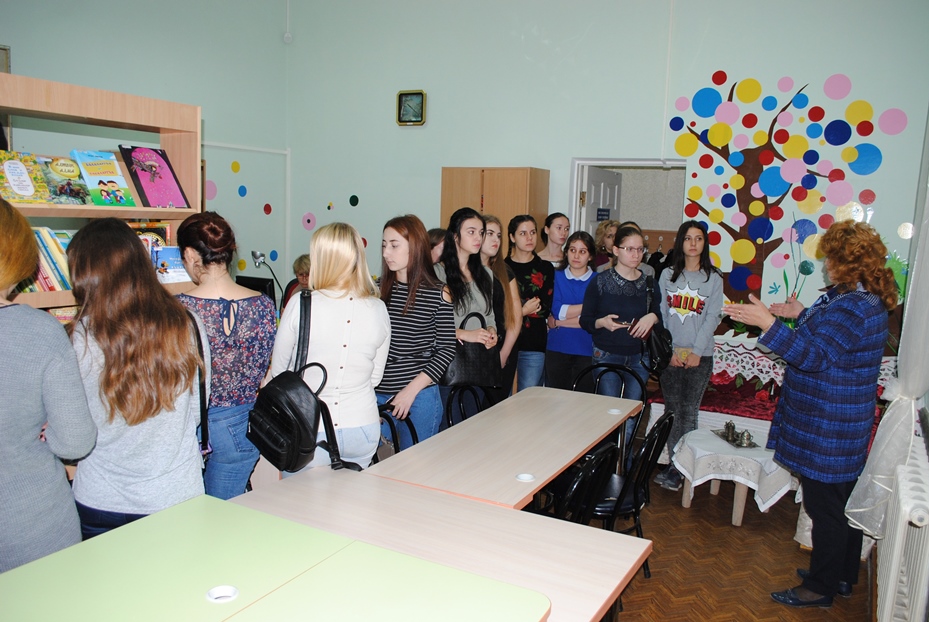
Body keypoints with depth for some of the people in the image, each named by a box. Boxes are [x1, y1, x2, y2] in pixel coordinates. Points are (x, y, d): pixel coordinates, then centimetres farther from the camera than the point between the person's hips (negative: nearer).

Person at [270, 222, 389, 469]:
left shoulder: (301, 304, -14)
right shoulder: (378, 309, -4)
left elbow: (277, 370, 0)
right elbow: (375, 377, 6)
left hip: (309, 432, -3)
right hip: (363, 429, 3)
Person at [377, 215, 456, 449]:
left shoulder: (438, 293, -4)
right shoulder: (379, 290, 4)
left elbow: (447, 348, -3)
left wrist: (412, 389, -11)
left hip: (420, 397, -2)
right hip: (377, 395, 3)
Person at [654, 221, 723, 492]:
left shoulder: (713, 278, 3)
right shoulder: (667, 276, 8)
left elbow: (712, 318, -2)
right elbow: (661, 314, 4)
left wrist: (697, 351, -10)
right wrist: (669, 349, -5)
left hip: (699, 355, -2)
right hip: (670, 353, 2)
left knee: (689, 412, -2)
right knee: (672, 409, 4)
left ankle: (679, 469, 2)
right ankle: (674, 463, 12)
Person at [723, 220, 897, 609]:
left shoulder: (855, 309, -24)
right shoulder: (863, 300, 10)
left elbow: (814, 356, -30)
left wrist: (768, 324, -34)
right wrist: (801, 315, 24)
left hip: (828, 429, -11)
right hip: (841, 426, 11)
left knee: (826, 508, 2)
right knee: (845, 504, 21)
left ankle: (821, 588, 16)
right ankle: (841, 576, 37)